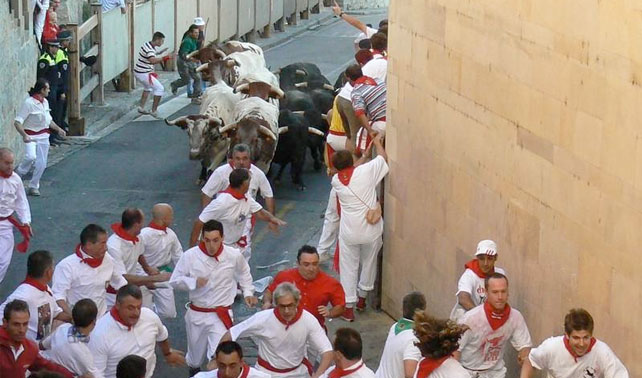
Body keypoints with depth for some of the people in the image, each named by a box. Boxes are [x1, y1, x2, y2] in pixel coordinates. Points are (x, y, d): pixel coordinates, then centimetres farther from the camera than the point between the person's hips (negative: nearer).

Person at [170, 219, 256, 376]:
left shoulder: (234, 255, -11)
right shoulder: (190, 256, -15)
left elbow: (243, 273, 12)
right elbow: (174, 280, -6)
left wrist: (248, 292, 6)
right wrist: (194, 282, -22)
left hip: (221, 315, -1)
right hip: (196, 314, 1)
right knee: (195, 355, 21)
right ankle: (193, 369, 55)